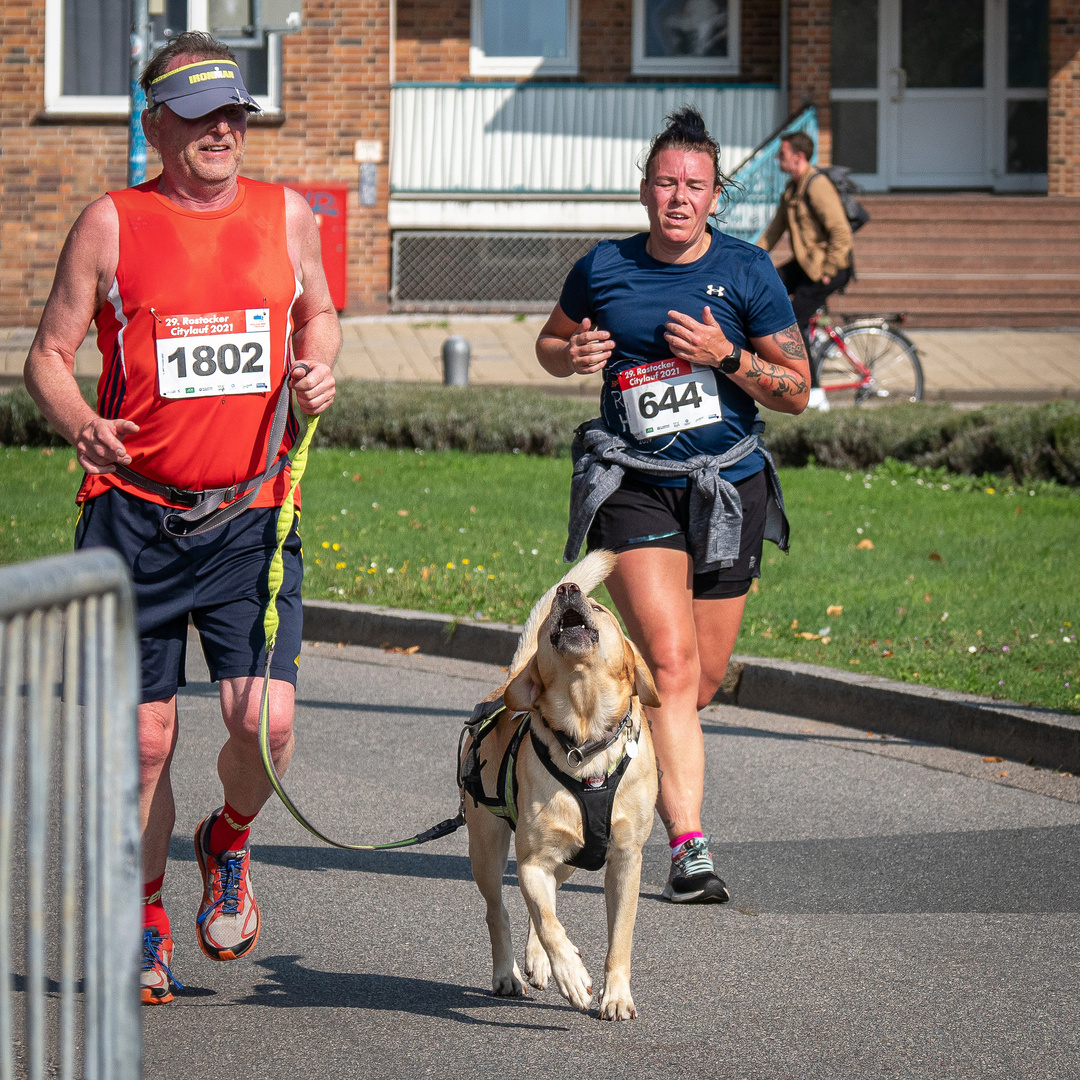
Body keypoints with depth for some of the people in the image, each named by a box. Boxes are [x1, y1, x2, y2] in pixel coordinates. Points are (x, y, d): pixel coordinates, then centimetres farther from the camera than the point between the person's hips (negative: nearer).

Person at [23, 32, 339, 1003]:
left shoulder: (287, 215, 7)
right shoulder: (111, 224, -1)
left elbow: (318, 313, 24)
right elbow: (49, 355, 1)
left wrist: (317, 366, 2)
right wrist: (81, 426, -19)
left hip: (251, 518, 1)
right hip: (135, 514, -1)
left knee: (265, 722, -13)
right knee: (144, 738, 2)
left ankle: (227, 843, 20)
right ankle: (144, 920, 23)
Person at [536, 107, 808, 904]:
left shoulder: (748, 273, -1)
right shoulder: (603, 269, 3)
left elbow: (796, 391, 1)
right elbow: (550, 344, 20)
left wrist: (726, 358, -16)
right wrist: (573, 356, -4)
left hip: (728, 489, 2)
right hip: (635, 487, -2)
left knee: (704, 679, 8)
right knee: (670, 662, -17)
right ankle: (689, 847, -19)